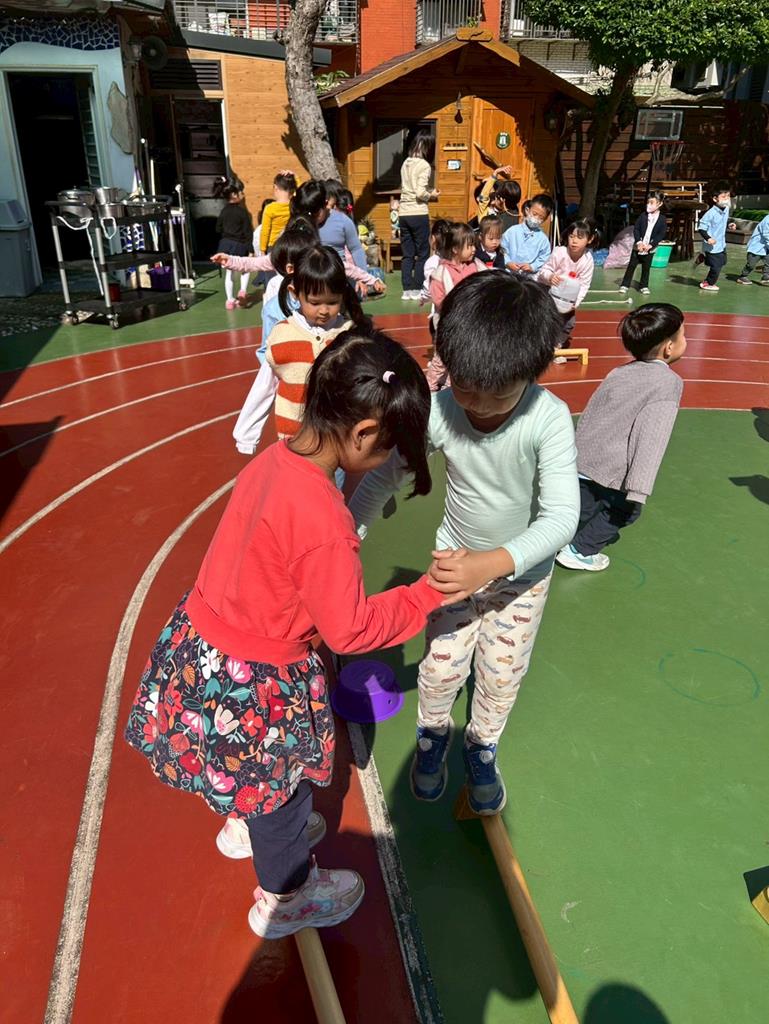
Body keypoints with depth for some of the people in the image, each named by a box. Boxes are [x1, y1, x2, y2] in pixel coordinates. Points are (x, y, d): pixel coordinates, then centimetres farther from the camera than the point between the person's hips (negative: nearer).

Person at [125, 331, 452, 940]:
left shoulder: (273, 459, -9)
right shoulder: (320, 515, -33)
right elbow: (350, 629, -23)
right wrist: (427, 595, -14)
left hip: (201, 644, 8)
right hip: (256, 683, -7)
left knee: (253, 768, 34)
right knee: (281, 779, 20)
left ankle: (244, 828, 64)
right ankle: (285, 900, 47)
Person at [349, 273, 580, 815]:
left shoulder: (549, 418, -30)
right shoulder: (438, 412, -27)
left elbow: (562, 516, -32)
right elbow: (382, 476, -20)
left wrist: (494, 564, -46)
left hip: (524, 567, 0)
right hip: (458, 560, 1)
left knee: (503, 673, 16)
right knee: (441, 667, 11)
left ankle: (482, 745, 47)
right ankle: (433, 732, 45)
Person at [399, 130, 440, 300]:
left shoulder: (406, 163, 11)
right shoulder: (424, 165, -9)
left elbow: (409, 188, 13)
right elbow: (420, 193, -17)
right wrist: (431, 196, 1)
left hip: (403, 213, 6)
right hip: (418, 214, -6)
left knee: (407, 254, 9)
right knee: (422, 254, 4)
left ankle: (407, 290, 9)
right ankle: (417, 290, 5)